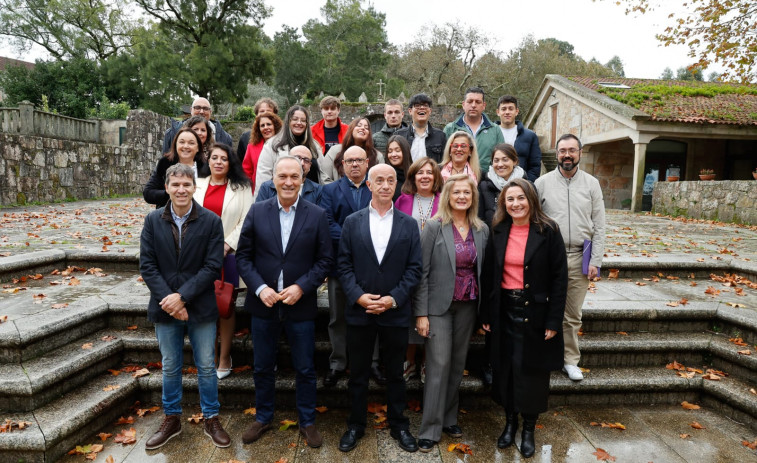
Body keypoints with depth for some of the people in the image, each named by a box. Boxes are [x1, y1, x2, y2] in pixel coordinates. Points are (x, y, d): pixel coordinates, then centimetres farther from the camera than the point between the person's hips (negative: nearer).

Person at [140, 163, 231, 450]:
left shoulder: (211, 221, -9)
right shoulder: (153, 221, -1)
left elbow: (212, 266, -12)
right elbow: (147, 266, -3)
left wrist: (182, 296, -17)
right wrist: (168, 300, -13)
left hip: (200, 307, -2)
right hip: (165, 307, 2)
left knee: (206, 367, 10)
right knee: (170, 368, 17)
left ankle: (211, 419, 29)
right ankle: (171, 420, 36)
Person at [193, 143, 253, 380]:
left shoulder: (241, 187, 3)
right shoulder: (197, 185, 10)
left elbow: (245, 221, -3)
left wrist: (226, 245, -11)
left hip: (229, 253, -2)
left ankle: (224, 358, 16)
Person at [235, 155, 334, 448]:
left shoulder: (317, 215, -4)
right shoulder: (257, 212, 0)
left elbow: (325, 260, -4)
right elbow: (243, 256, 0)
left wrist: (301, 287, -16)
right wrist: (259, 288, -13)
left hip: (300, 305, -1)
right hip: (263, 304, 2)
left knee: (305, 369, 11)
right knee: (262, 367, 17)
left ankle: (307, 422, 32)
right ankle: (263, 418, 39)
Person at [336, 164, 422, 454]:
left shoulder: (409, 224, 2)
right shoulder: (352, 222, 2)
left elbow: (414, 268, -2)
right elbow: (343, 265, -1)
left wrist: (393, 298, -13)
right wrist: (358, 296, -14)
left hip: (396, 312, 0)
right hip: (359, 310, 0)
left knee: (395, 373, 15)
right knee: (358, 373, 13)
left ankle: (398, 425, 33)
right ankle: (355, 425, 32)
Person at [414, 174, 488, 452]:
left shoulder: (482, 230, 5)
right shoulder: (435, 227, -8)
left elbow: (483, 270, 9)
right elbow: (422, 272, -9)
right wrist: (421, 313, -12)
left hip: (468, 306, 4)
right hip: (440, 305, -4)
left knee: (458, 364, 13)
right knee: (439, 365, -1)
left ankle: (449, 419, 31)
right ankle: (430, 430, 12)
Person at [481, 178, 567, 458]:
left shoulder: (548, 231, -8)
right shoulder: (498, 232, 1)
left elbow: (559, 277, -8)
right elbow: (489, 275, 4)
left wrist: (553, 320, -11)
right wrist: (486, 314, 2)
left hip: (536, 312, -3)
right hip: (504, 310, 3)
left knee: (532, 371, 8)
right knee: (505, 368, 12)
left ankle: (529, 429, 28)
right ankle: (510, 423, 32)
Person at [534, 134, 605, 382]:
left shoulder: (591, 184, 6)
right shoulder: (542, 182, 2)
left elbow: (599, 226, 6)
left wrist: (595, 261, 0)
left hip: (579, 258, 1)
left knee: (573, 315, 10)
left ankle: (570, 360, 24)